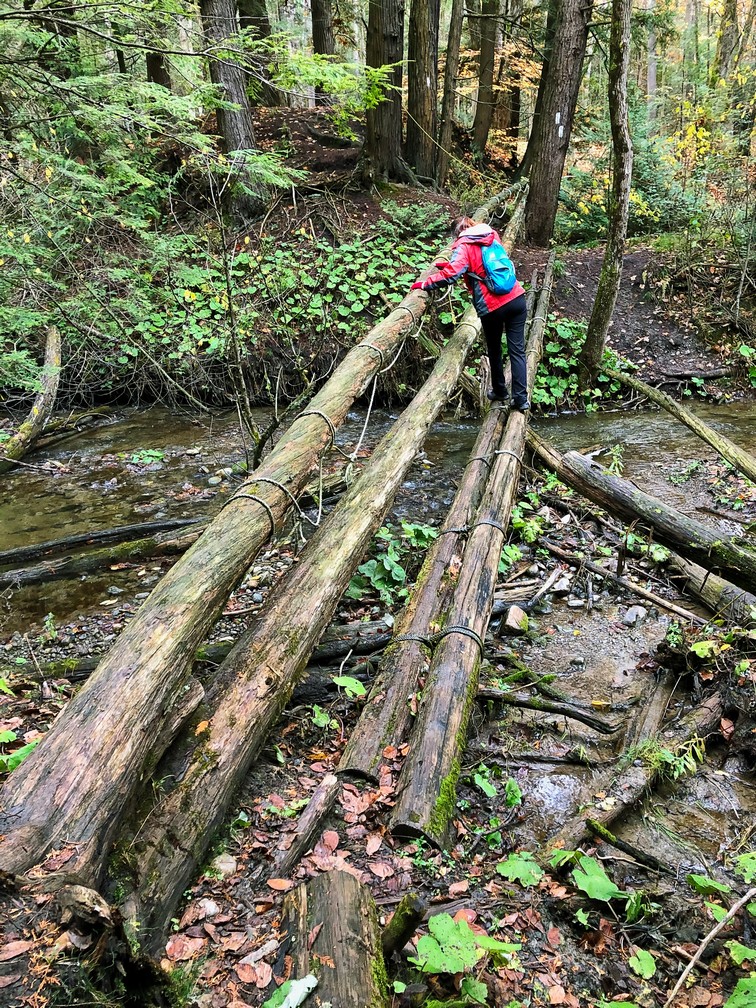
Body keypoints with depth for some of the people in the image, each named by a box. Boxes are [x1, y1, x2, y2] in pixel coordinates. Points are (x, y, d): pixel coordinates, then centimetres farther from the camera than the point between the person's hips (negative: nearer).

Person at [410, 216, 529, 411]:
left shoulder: (463, 246, -3)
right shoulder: (492, 236, 17)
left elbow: (451, 274, -20)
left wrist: (425, 284, -11)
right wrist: (450, 264, 29)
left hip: (492, 306, -4)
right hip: (516, 298, 4)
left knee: (494, 350, 18)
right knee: (517, 350, 5)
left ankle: (499, 391, 33)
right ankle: (521, 398, 3)